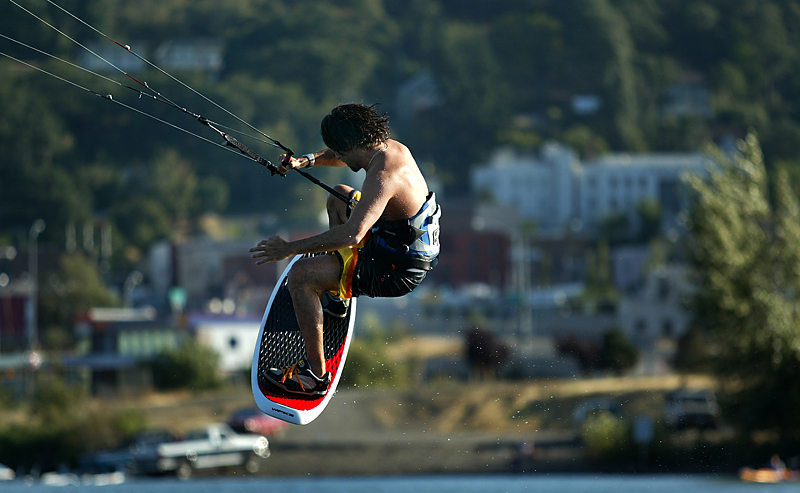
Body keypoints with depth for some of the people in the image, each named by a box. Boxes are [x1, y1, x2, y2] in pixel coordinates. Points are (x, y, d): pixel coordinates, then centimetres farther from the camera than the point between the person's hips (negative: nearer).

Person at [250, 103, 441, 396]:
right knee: (339, 196, 30)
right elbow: (344, 157, 21)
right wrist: (307, 161, 2)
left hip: (398, 272, -10)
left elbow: (352, 234, -42)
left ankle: (315, 376, -12)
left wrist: (289, 249, -36)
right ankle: (336, 298, 38)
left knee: (301, 275, -17)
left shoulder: (382, 177, -31)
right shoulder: (393, 147, -1)